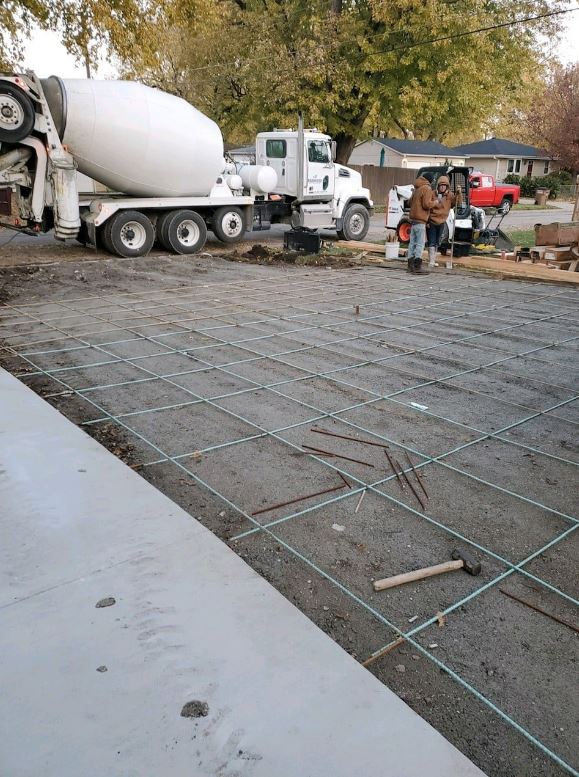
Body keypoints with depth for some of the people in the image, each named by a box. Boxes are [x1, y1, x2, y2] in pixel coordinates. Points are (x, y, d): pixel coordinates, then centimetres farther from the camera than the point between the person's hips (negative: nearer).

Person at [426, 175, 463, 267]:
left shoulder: (450, 196, 0)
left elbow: (458, 202, -6)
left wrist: (459, 193, -23)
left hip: (441, 223, 5)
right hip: (431, 222, -5)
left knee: (437, 243, 15)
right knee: (431, 242, -8)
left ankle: (433, 260, 27)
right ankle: (431, 261, -9)